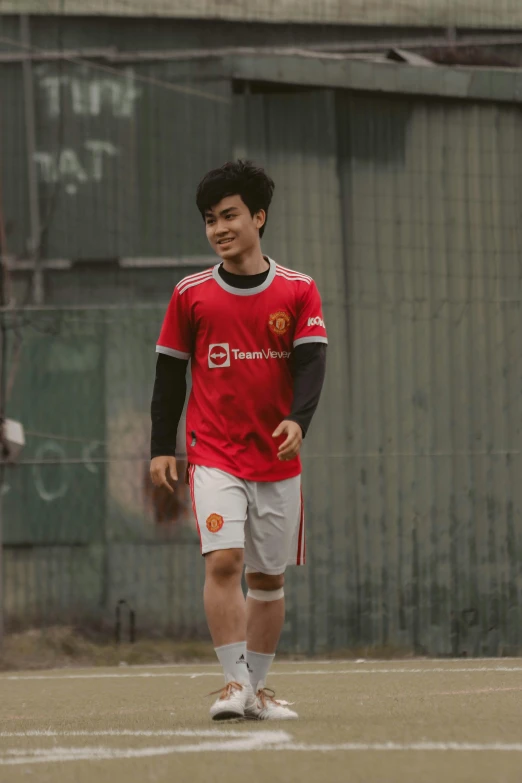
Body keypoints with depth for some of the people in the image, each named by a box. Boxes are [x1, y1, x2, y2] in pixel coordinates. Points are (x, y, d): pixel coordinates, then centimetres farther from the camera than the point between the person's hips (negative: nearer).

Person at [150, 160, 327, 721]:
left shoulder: (298, 291, 3)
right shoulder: (190, 294, 3)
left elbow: (311, 363, -5)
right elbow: (169, 374, 7)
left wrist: (298, 420, -23)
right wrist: (161, 448, 3)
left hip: (278, 459, 1)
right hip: (214, 457, -1)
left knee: (269, 576, 6)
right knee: (223, 560, -18)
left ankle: (257, 689, 16)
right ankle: (234, 682, -17)